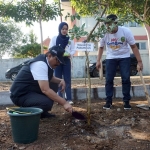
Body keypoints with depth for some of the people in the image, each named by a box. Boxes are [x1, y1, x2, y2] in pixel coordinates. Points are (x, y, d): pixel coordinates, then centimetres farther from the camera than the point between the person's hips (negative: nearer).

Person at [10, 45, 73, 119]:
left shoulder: (48, 62, 3)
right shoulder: (40, 64, -25)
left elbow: (51, 78, 22)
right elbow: (45, 90, -31)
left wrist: (61, 80, -1)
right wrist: (64, 103, -29)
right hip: (20, 95, -10)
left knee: (54, 85, 6)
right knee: (47, 103, -30)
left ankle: (42, 112, 10)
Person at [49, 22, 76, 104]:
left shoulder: (70, 39, 8)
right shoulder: (54, 38, 2)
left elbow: (73, 50, 4)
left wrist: (70, 54, -18)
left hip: (66, 61, 1)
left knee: (67, 80, -1)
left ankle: (69, 98, 1)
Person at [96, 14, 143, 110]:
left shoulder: (125, 31, -19)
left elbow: (133, 46, -12)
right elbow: (101, 47, 3)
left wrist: (139, 61, -14)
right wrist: (98, 61, 0)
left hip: (124, 57, -1)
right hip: (111, 58, 2)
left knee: (126, 79, -4)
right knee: (109, 80, -2)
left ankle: (126, 102, 8)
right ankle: (108, 101, 8)